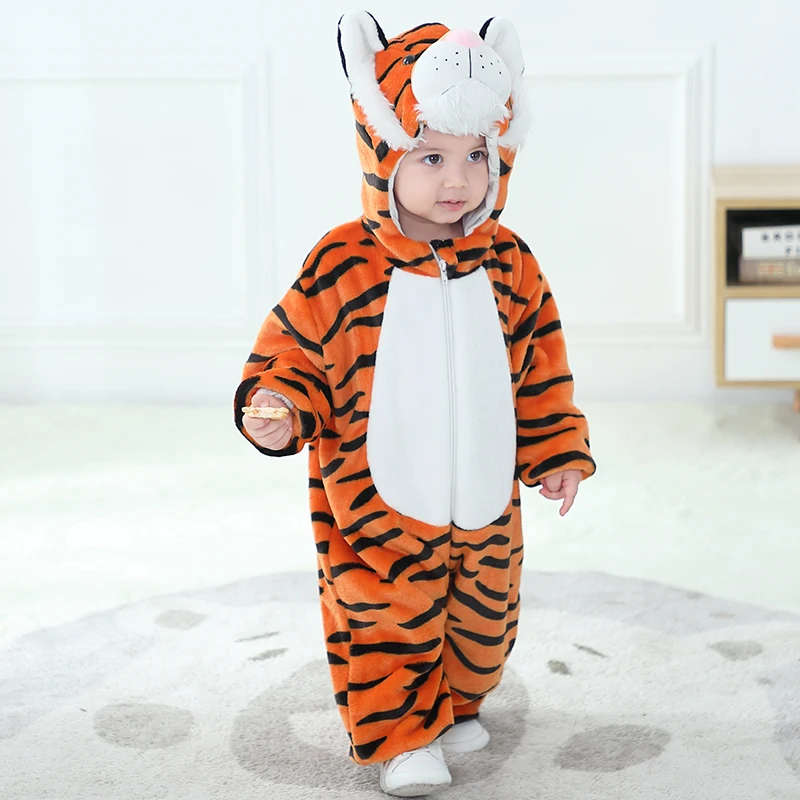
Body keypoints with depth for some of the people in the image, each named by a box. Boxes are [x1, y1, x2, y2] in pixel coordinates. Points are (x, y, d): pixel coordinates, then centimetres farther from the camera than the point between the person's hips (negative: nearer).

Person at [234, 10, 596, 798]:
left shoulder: (509, 264, -2)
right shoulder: (342, 264, -14)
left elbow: (541, 370, 7)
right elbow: (295, 351, -6)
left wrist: (557, 454, 8)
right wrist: (279, 411, -24)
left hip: (484, 500, 4)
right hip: (380, 505, -4)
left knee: (483, 612, 19)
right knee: (386, 617, 3)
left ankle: (457, 703, 43)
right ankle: (401, 735, 24)